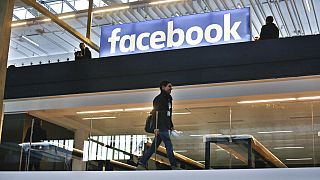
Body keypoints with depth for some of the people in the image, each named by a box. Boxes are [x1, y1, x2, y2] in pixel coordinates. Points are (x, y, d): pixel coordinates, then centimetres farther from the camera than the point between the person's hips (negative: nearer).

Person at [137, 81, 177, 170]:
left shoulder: (168, 98, 22)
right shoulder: (159, 98, -7)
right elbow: (155, 112, -15)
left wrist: (171, 126, 22)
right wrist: (156, 127, -23)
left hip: (165, 127, 9)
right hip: (161, 127, -9)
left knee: (154, 146, 8)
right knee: (169, 146, -9)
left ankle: (141, 164, 9)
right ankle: (174, 166, -7)